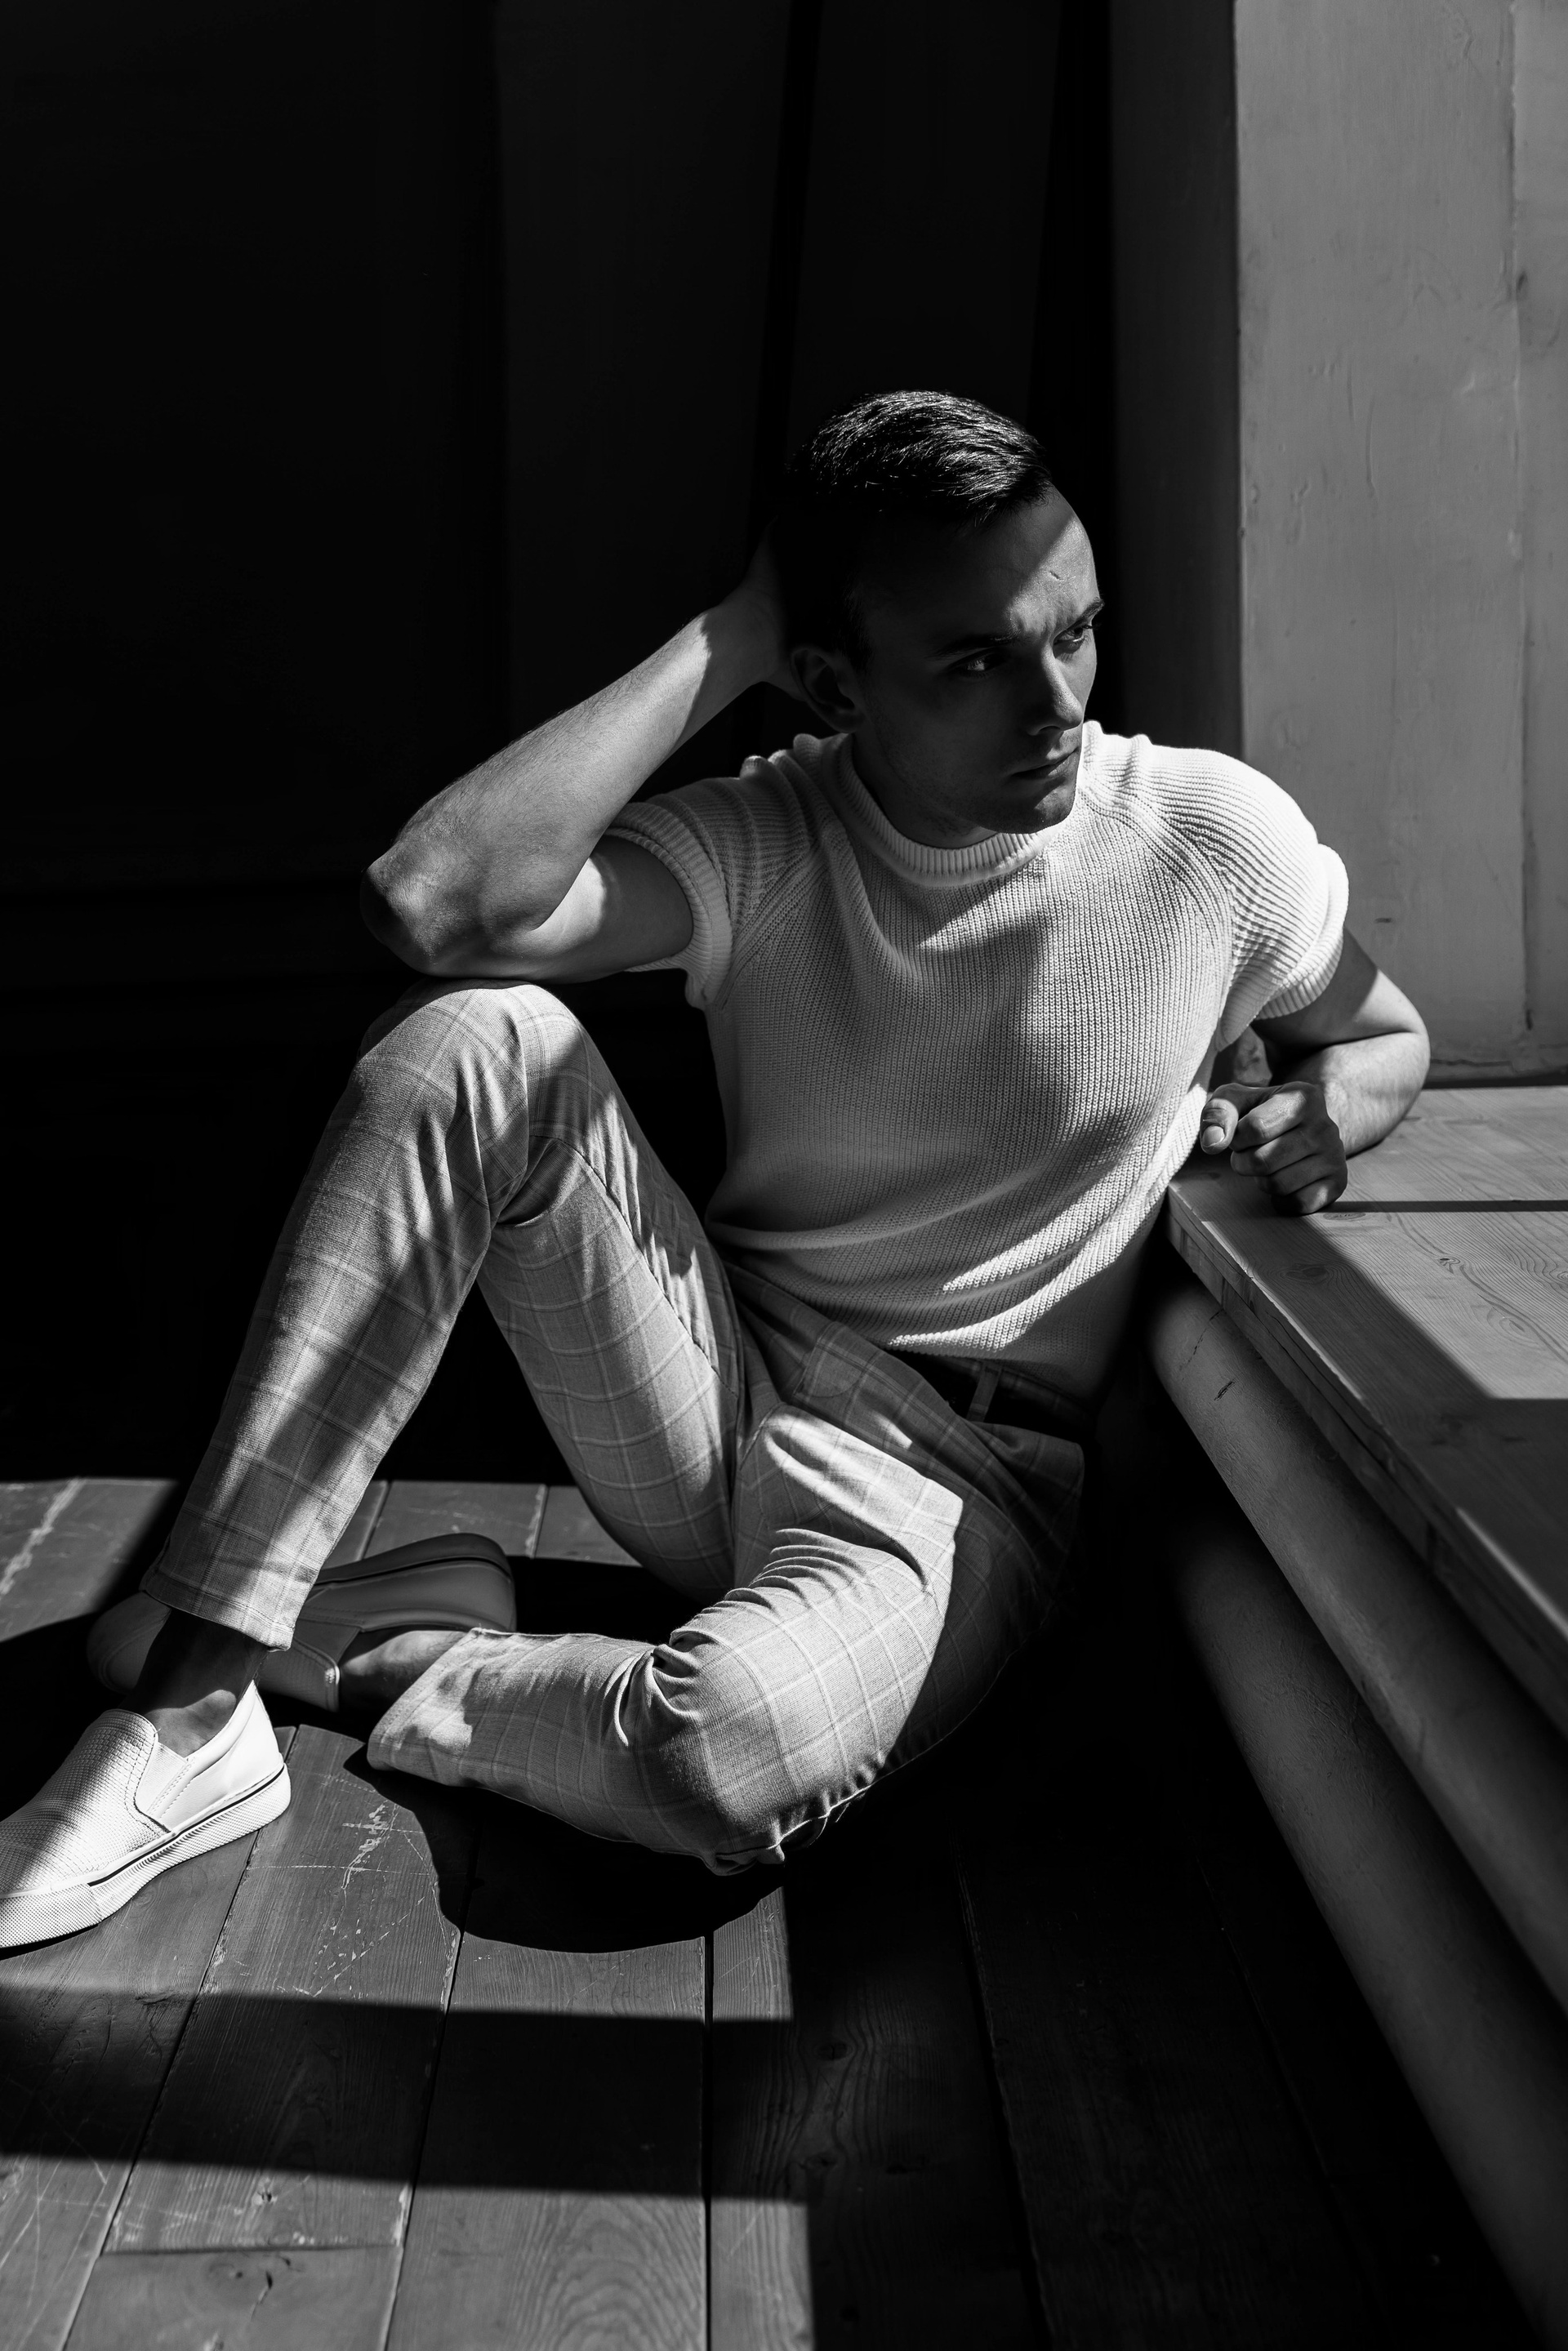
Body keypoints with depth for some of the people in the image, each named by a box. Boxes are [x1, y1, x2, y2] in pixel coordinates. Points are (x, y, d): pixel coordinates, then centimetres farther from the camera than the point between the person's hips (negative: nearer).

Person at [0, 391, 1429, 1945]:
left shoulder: (1217, 837, -7)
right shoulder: (760, 842, -7)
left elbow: (1386, 1033, 14)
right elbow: (437, 902, -26)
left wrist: (1324, 1106, -11)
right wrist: (725, 641, -19)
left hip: (961, 1471, -2)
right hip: (719, 1392, 2)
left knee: (738, 1749, -38)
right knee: (478, 1043, -25)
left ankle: (372, 1656, -4)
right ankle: (190, 1708, -21)